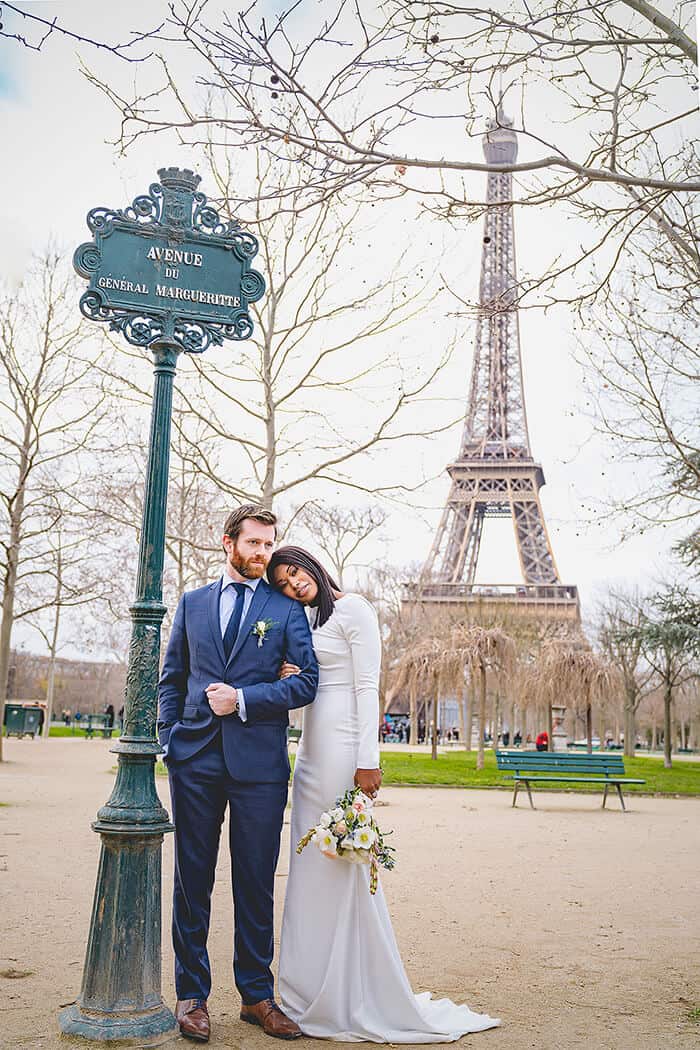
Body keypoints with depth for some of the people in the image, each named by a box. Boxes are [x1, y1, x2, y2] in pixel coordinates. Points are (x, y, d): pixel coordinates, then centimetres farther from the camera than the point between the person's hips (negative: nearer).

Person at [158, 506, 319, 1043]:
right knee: (193, 880, 7)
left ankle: (257, 995, 20)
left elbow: (307, 680, -1)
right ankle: (192, 994, 20)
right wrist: (169, 737, 3)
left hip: (259, 761, -1)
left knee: (256, 884, 6)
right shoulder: (193, 603, 14)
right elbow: (171, 678, 15)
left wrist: (243, 700, -11)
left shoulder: (287, 608, 7)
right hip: (196, 758, 2)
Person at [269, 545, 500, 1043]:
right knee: (310, 866, 10)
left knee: (341, 866, -3)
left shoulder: (353, 608, -7)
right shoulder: (304, 622, 18)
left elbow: (368, 688, -13)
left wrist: (368, 760, -18)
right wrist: (288, 678, 0)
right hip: (311, 748, 8)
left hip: (342, 746, -8)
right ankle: (314, 993, 21)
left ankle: (351, 1000, 9)